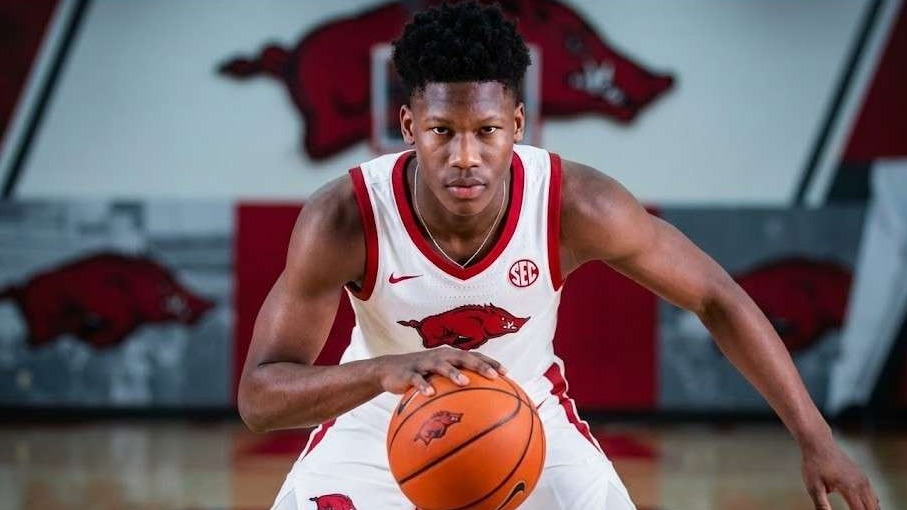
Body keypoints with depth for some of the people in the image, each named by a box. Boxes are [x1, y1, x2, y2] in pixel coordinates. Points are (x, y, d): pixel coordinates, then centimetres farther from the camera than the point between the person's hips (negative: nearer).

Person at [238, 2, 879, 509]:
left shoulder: (576, 205, -29)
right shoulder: (343, 220, -32)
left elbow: (717, 298, -15)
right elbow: (259, 396, -32)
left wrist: (816, 439, -18)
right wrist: (387, 369, -52)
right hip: (382, 420, -1)